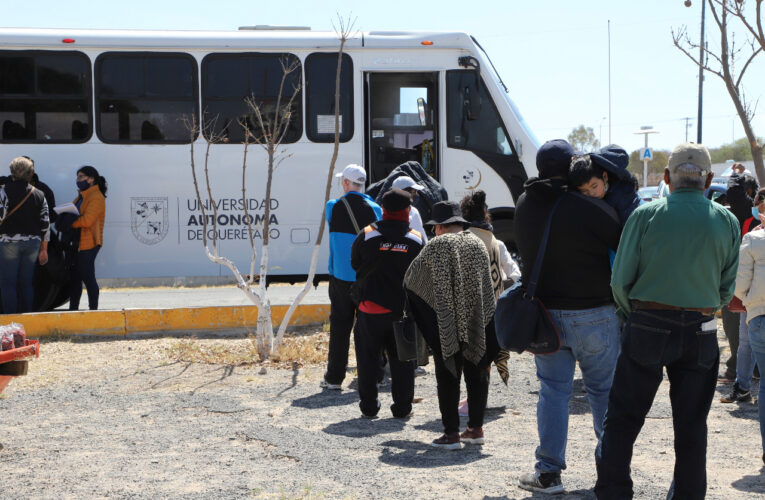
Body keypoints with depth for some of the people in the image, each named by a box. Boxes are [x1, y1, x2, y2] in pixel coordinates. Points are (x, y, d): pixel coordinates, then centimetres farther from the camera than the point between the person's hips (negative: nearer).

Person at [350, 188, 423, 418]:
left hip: (372, 306, -1)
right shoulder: (417, 239, -4)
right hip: (404, 309, 1)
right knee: (402, 359, 10)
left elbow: (355, 264, 6)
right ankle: (402, 406, 13)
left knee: (368, 357, 10)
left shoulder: (368, 235, -7)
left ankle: (369, 406, 13)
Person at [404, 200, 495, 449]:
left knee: (447, 376, 1)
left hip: (446, 323, -4)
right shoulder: (478, 244, 8)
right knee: (477, 374, 13)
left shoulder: (436, 245, -4)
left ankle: (451, 433, 1)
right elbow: (488, 284, 15)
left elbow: (410, 278, 5)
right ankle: (476, 428, 19)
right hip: (478, 323, 4)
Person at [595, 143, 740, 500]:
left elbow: (620, 280, -5)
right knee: (691, 426, 11)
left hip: (648, 327, -2)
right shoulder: (727, 222, 1)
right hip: (700, 335, 2)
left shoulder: (646, 216, -6)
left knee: (622, 419, 8)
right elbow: (727, 288, 6)